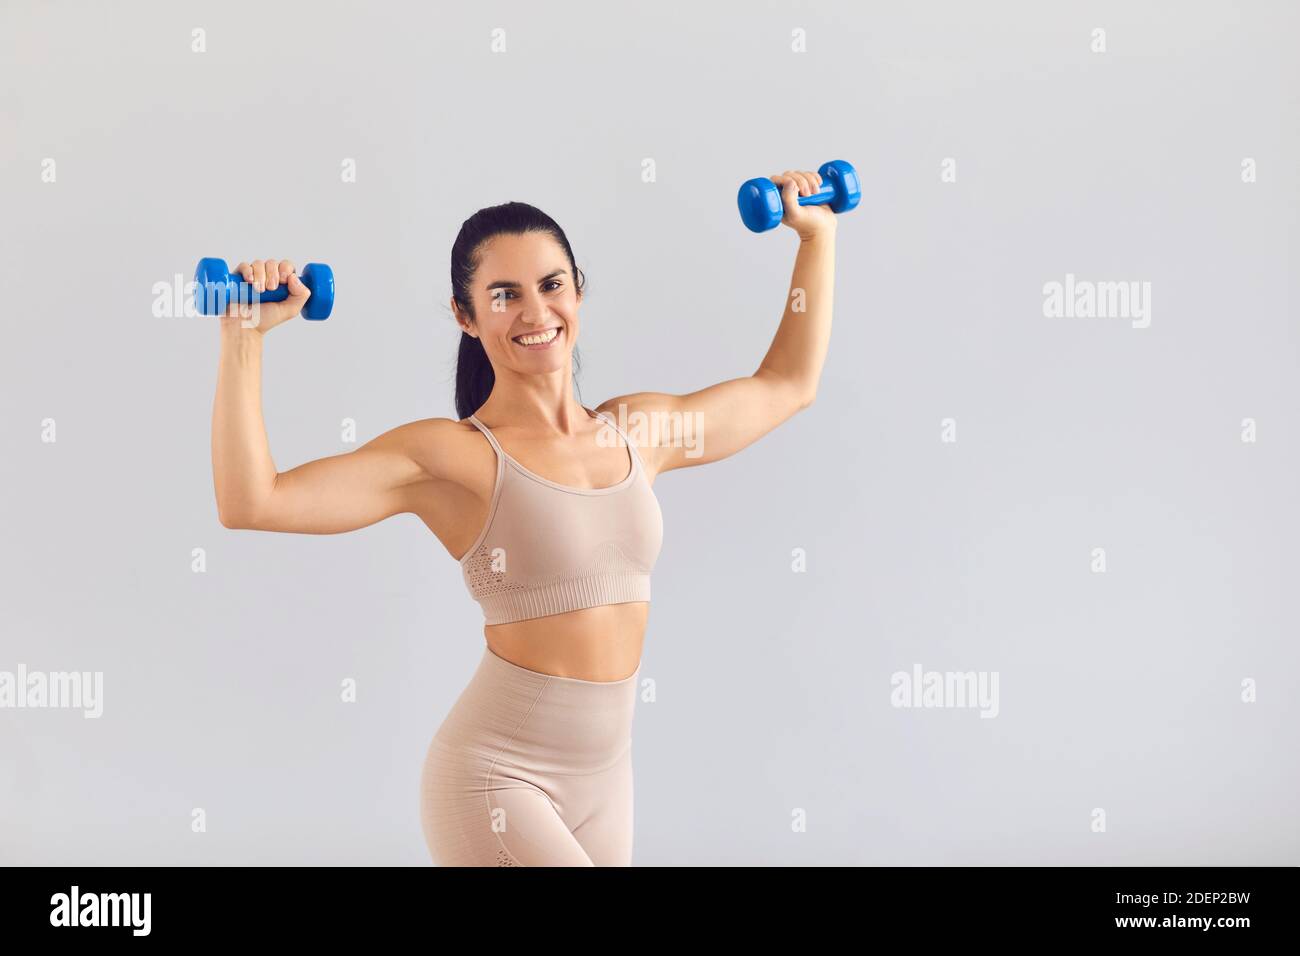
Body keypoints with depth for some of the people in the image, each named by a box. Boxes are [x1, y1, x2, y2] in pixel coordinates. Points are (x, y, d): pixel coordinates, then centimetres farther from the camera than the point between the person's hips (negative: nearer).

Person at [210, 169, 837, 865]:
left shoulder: (638, 431, 5)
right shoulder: (451, 456, -11)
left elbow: (787, 384, 19)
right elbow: (251, 502, -20)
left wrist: (818, 235, 22)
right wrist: (244, 335, -23)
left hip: (604, 775, 6)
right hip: (497, 777, -5)